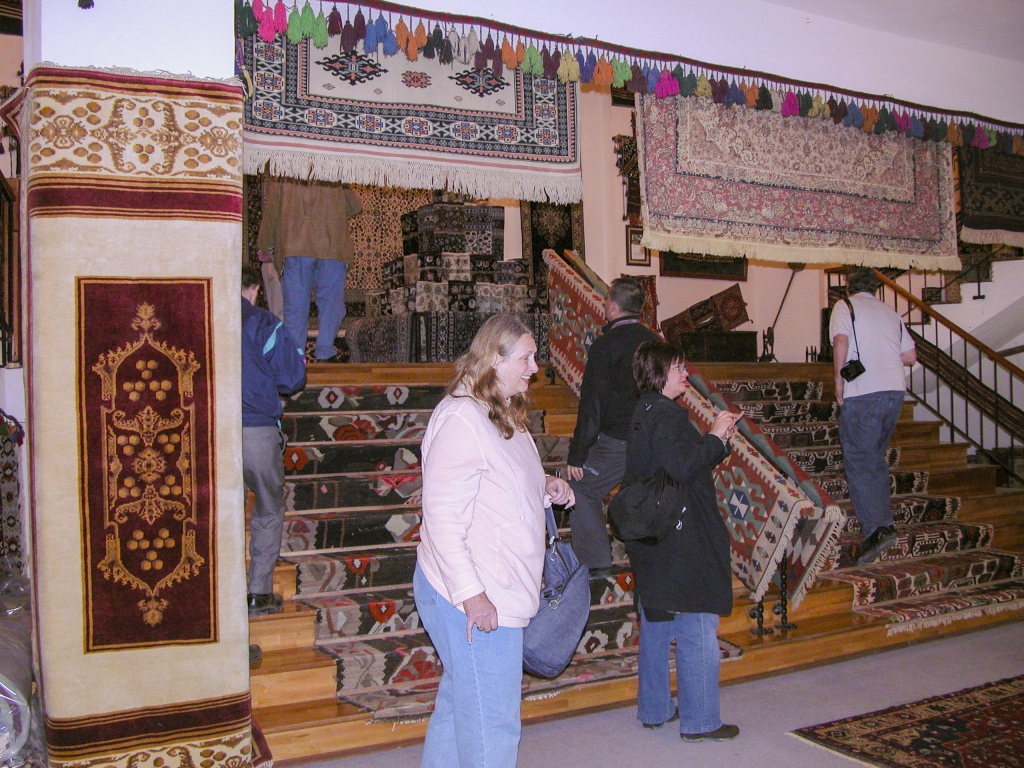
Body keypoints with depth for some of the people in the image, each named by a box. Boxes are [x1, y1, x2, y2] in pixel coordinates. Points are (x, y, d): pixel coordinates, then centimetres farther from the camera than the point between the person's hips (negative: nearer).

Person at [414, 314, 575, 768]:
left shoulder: (505, 417, 14)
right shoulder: (460, 419, -19)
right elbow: (442, 516, -23)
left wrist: (546, 487, 8)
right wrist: (470, 594, -24)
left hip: (496, 594, 10)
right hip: (473, 602, -10)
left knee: (459, 705, 21)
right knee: (492, 723, -1)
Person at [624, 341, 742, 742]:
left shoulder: (645, 412, 14)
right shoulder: (665, 415, -17)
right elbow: (682, 466, -28)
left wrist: (717, 437, 8)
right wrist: (715, 436, -17)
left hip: (652, 540, 10)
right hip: (681, 542, -10)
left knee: (656, 625, 17)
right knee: (697, 631, 0)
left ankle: (654, 709, 28)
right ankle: (700, 720, 9)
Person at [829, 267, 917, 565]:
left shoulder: (845, 306, 3)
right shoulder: (890, 312, 18)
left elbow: (841, 341, -15)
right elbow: (910, 356, 14)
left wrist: (838, 380, -7)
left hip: (862, 393, -6)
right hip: (895, 389, 6)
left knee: (859, 463, -4)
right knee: (877, 459, 20)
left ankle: (876, 529, -16)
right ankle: (882, 520, 23)